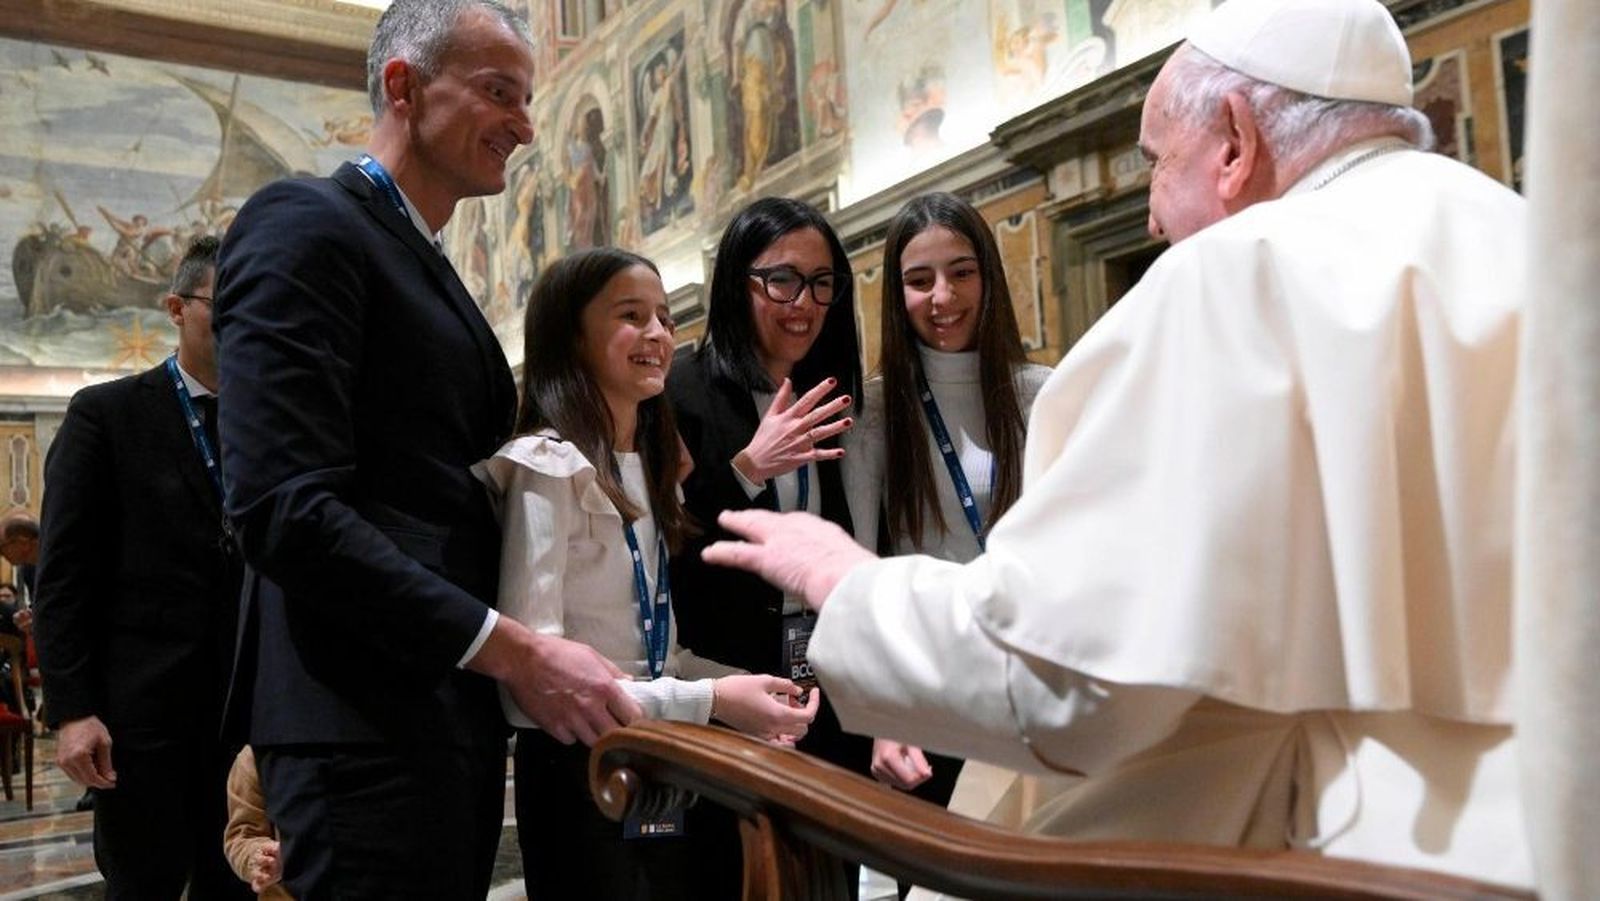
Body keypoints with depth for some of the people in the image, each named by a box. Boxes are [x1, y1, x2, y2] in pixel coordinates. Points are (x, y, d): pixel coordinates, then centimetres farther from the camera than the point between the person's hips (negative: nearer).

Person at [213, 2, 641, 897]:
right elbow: (283, 508, -21)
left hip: (455, 713, 9)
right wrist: (516, 651, -22)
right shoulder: (305, 224, -9)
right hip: (368, 722, -9)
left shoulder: (432, 271, 19)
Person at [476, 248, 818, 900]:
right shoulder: (546, 467, -16)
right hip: (582, 779, -8)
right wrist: (706, 701, -25)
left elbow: (648, 650, 11)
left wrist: (752, 687, -4)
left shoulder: (651, 469, 11)